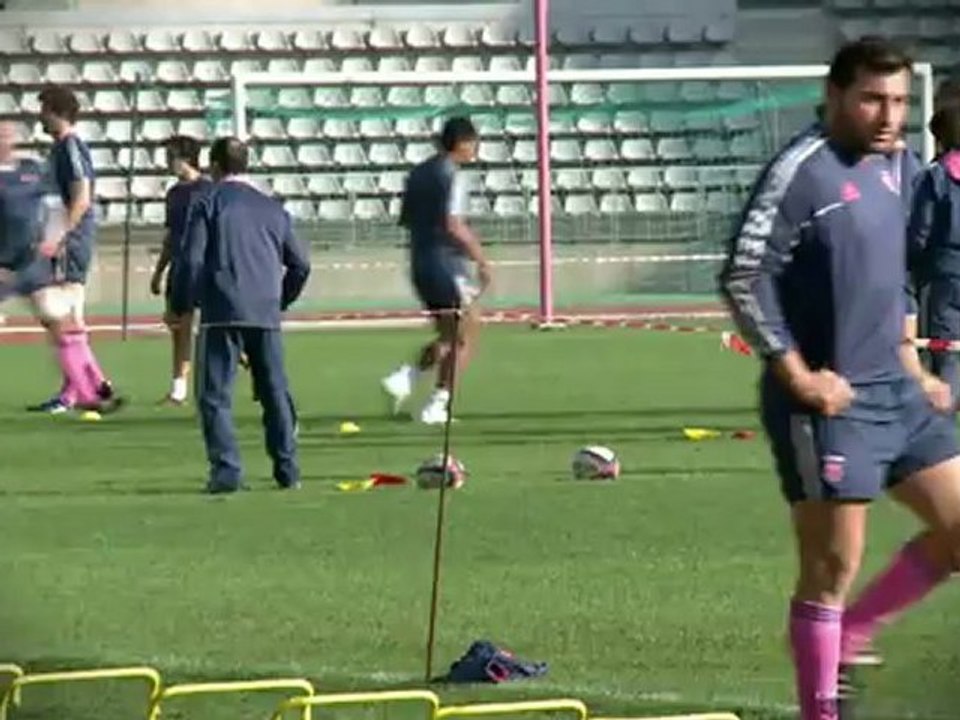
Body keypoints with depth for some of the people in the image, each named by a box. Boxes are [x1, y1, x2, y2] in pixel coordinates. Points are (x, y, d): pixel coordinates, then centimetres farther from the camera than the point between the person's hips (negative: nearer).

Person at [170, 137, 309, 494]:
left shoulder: (208, 204, 2)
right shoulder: (273, 209, 17)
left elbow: (192, 261, -5)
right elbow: (300, 264, 18)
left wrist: (180, 304, 8)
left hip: (222, 313, -4)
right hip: (266, 314, 4)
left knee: (215, 394, -1)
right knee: (275, 391, 12)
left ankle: (226, 469, -11)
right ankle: (288, 469, 13)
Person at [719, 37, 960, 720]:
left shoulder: (889, 164, 11)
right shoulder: (803, 170, -15)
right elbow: (742, 280, -18)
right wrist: (799, 375, -18)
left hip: (895, 392, 8)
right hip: (831, 401, -8)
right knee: (832, 570, -3)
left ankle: (848, 638, 22)